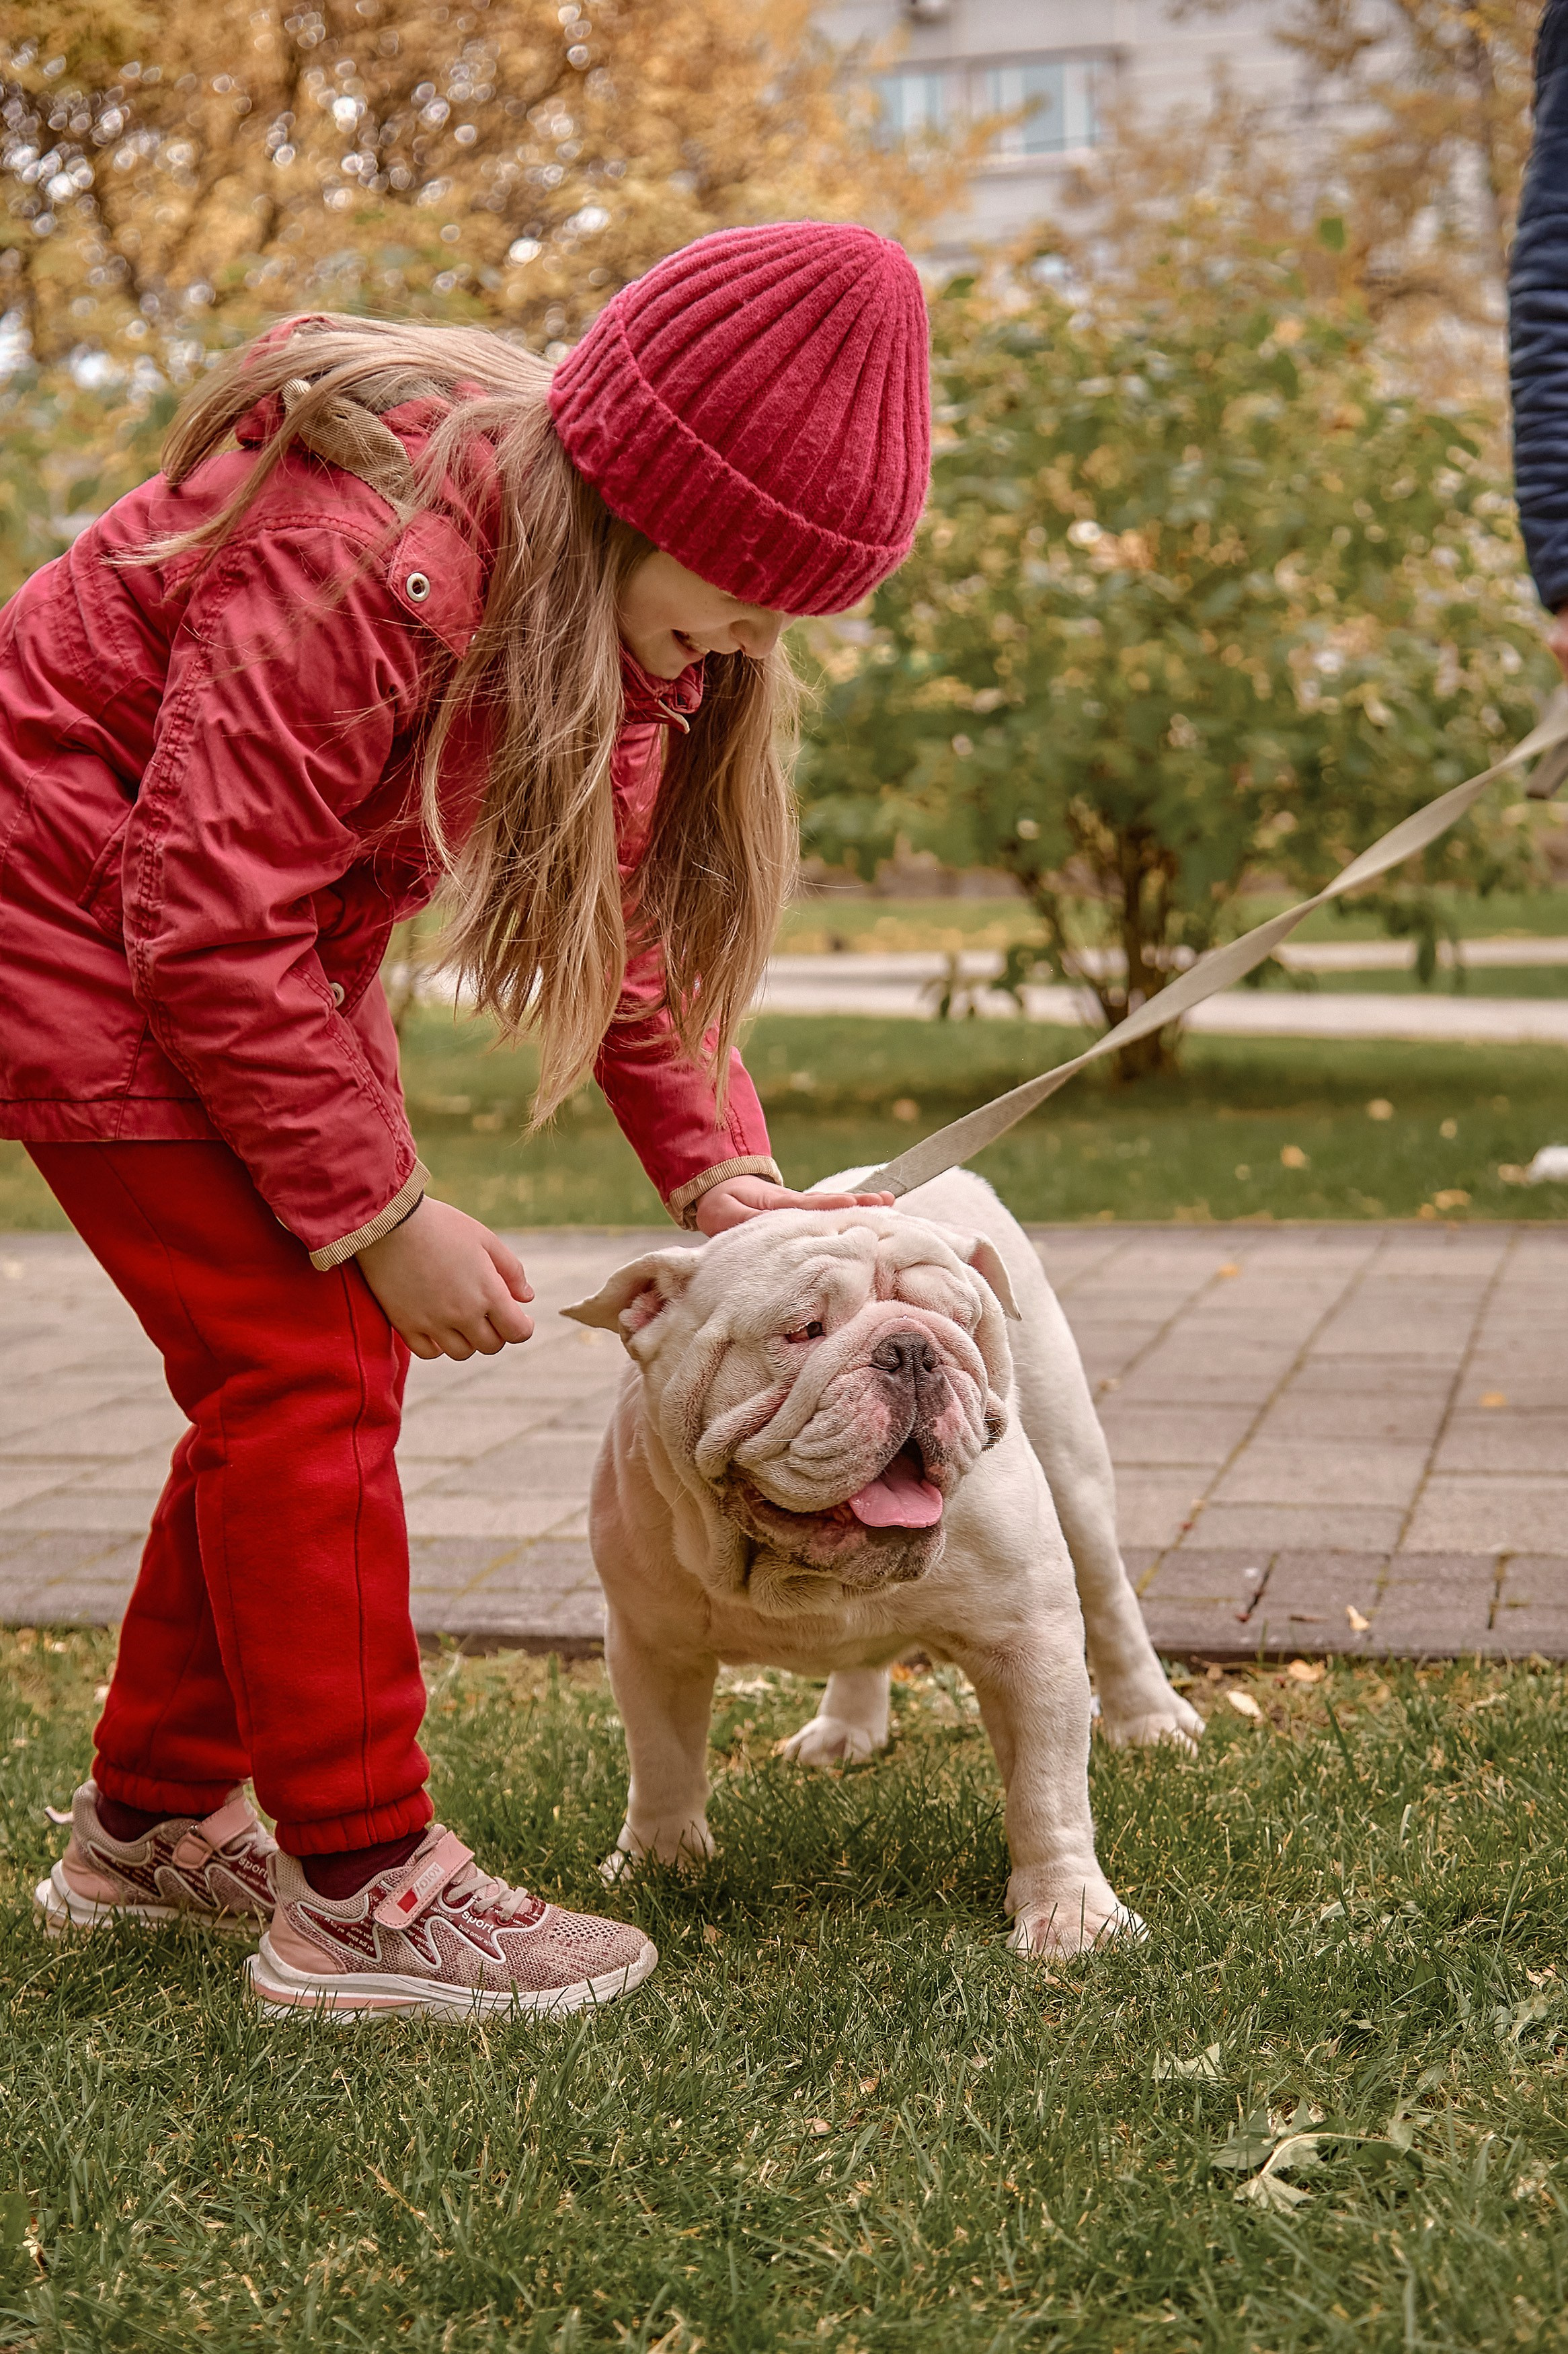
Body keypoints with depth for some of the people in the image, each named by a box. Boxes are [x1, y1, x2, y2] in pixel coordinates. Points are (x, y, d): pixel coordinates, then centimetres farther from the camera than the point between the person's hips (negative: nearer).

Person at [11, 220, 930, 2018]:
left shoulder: (631, 601, -4)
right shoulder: (369, 555, -32)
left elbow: (625, 907, 3)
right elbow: (212, 923, -29)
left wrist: (717, 1171, -9)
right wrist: (381, 1211, -23)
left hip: (263, 933, 9)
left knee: (320, 1359, 8)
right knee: (296, 1363, -13)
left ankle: (153, 1818, 22)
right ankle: (361, 1889, -6)